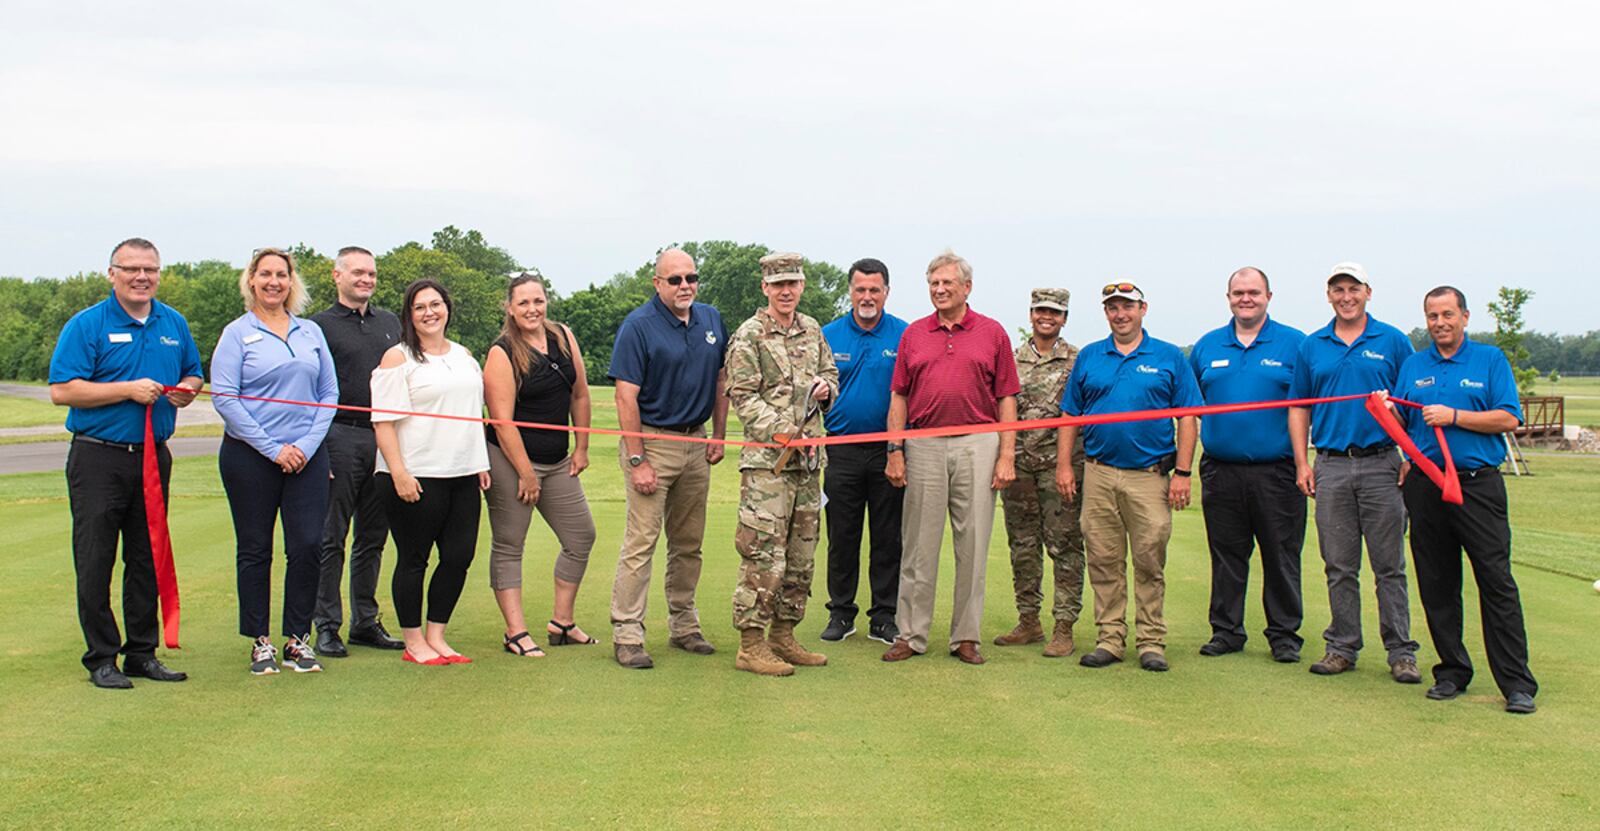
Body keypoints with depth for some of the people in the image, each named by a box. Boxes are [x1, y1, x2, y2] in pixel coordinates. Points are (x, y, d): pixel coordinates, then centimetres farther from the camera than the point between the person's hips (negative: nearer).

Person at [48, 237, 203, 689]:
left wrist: (186, 390, 0)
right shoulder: (86, 325, -6)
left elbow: (193, 374, 24)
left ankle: (142, 652, 19)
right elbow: (62, 390, -13)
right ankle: (101, 657, 6)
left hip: (154, 457, 5)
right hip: (98, 459, -5)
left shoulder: (175, 325, 10)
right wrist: (128, 389, -18)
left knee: (148, 559, 10)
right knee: (95, 562, -2)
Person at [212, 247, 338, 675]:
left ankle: (298, 639, 9)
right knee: (255, 550, 4)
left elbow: (329, 393, 10)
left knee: (308, 546, -3)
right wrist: (273, 448, -12)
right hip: (249, 457, -3)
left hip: (307, 456, 3)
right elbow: (224, 398, -7)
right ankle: (260, 641, 14)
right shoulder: (237, 334, 0)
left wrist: (309, 443, -5)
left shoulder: (311, 332, 11)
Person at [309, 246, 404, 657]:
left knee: (373, 537, 9)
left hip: (384, 439, 5)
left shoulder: (390, 323, 16)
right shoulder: (320, 325, 1)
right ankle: (325, 625, 4)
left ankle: (366, 621, 17)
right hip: (339, 436, -5)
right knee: (331, 537, -1)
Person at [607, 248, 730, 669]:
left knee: (689, 543, 13)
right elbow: (626, 396, -14)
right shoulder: (638, 326, -11)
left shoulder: (712, 320, 7)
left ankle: (684, 625, 24)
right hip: (652, 441, -6)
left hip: (696, 443, 6)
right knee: (641, 541, -7)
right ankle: (627, 635, -4)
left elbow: (721, 381, 16)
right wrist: (637, 460, -18)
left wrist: (718, 437, 9)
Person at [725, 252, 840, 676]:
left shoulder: (812, 330, 14)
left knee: (801, 554, 12)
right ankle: (751, 645, -1)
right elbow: (742, 397, -9)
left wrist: (825, 388, 2)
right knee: (764, 554, -9)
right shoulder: (749, 335, -5)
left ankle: (782, 636, 22)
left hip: (808, 458, 7)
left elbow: (832, 375, 26)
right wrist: (779, 430, -20)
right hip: (767, 460, -7)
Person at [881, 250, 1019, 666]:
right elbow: (899, 397, 9)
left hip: (977, 445, -1)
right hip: (924, 447, 1)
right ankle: (911, 635, 11)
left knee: (973, 544, 3)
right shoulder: (913, 334, 11)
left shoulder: (993, 333, 7)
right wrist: (894, 451, 1)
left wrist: (1007, 456, -2)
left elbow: (1006, 399, 5)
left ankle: (966, 636, 12)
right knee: (919, 544, 4)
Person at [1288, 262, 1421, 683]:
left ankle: (1401, 651, 6)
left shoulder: (1393, 341, 3)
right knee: (1339, 566, 7)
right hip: (1330, 466, 2)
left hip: (1381, 465, -2)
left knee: (1389, 564, 1)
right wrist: (1302, 464, 4)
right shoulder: (1312, 347, 10)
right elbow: (1299, 408, 13)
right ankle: (1342, 646, 15)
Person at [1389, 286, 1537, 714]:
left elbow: (1509, 418, -5)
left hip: (1478, 483, -3)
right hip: (1425, 486, 4)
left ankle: (1517, 683, -5)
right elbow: (1402, 425, 14)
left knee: (1496, 582, -7)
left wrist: (1453, 416, -13)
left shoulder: (1490, 360, 5)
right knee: (1436, 585, 6)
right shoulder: (1413, 366, 14)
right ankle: (1452, 672, 17)